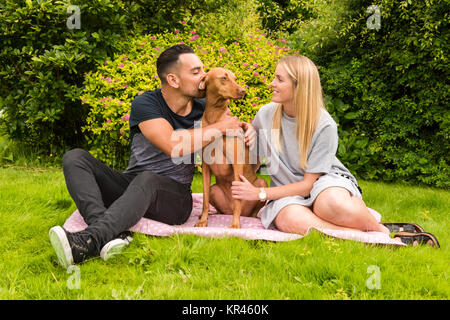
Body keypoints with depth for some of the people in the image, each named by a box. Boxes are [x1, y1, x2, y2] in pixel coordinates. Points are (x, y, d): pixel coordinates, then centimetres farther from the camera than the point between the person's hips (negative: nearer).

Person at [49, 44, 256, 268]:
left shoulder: (204, 109, 4)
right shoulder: (145, 104, -10)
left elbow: (233, 122, 24)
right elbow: (173, 146, -25)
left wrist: (246, 128, -2)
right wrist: (220, 127, -17)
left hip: (174, 197, 0)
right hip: (129, 185, 1)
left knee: (147, 179, -37)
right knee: (75, 158, -21)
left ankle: (89, 241, -56)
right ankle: (111, 234, -47)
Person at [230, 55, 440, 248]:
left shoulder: (325, 126, -14)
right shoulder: (265, 115, -3)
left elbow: (308, 184, -13)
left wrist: (260, 193, -15)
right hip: (287, 193, 2)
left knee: (333, 204, -41)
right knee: (291, 219, -37)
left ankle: (382, 230, -13)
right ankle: (369, 238, -28)